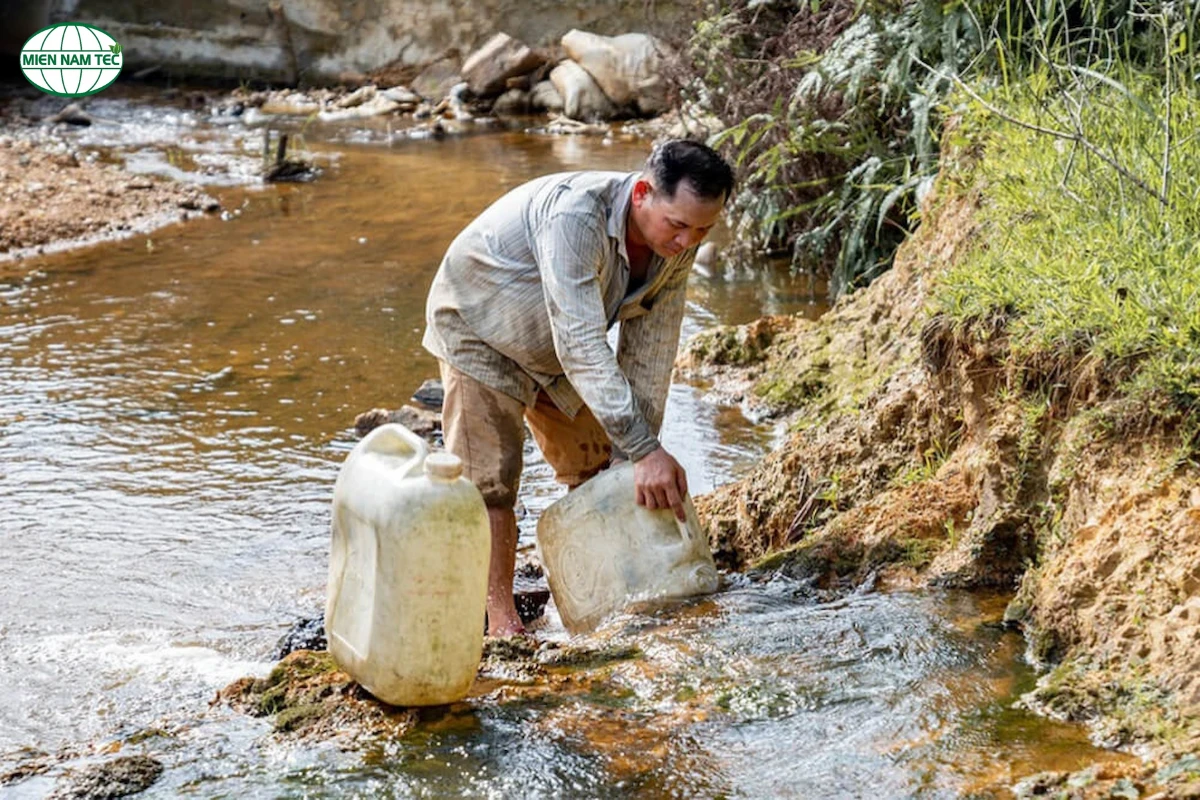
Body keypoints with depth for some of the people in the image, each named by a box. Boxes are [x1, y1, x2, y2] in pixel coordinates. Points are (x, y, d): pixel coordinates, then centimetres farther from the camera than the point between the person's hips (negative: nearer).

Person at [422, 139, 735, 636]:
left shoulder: (677, 245, -20)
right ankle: (501, 622, -3)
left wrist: (641, 453, -18)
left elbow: (648, 356, -14)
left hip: (557, 348, 7)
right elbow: (582, 346, -45)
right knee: (489, 482, -10)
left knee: (595, 468, 10)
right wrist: (644, 450, -47)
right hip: (479, 330, -7)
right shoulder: (576, 217, -42)